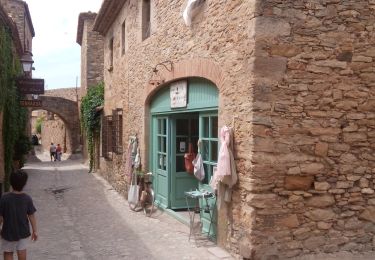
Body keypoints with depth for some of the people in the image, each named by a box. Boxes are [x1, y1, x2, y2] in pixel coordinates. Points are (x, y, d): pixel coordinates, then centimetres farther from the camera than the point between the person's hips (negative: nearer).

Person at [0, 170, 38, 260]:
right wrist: (34, 231, 4)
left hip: (9, 231, -2)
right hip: (23, 231, 2)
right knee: (22, 250, 19)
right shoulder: (27, 198, -13)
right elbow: (31, 216, -7)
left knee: (8, 253, 14)